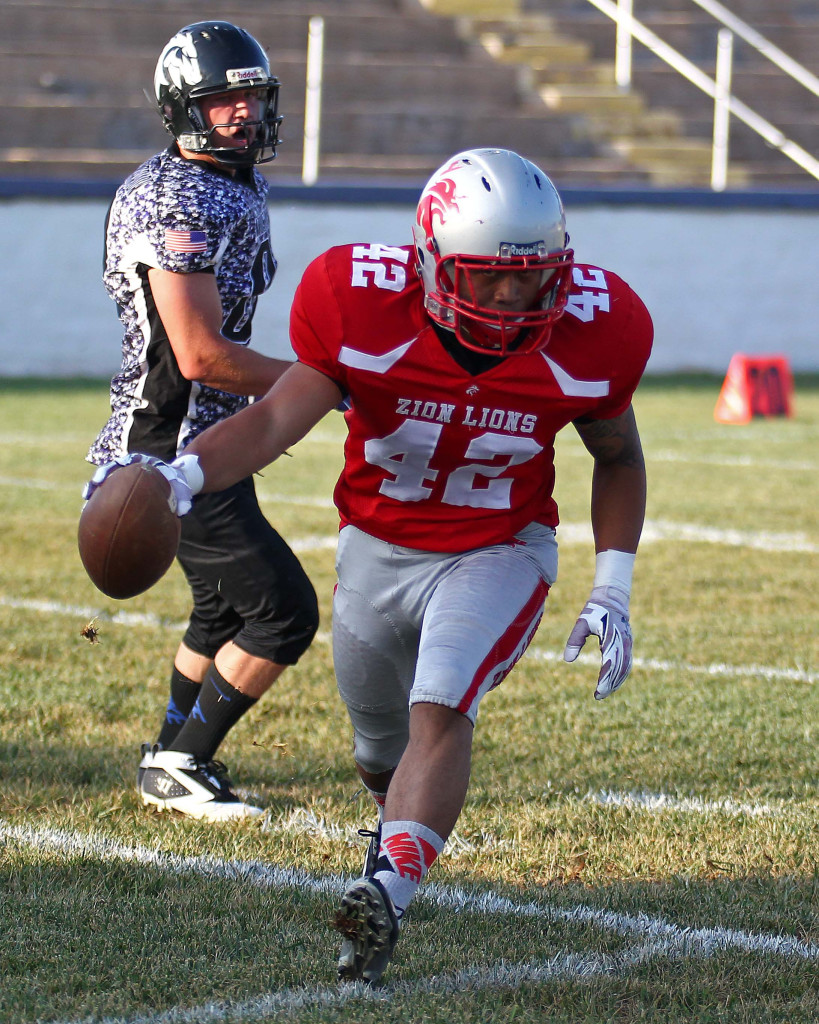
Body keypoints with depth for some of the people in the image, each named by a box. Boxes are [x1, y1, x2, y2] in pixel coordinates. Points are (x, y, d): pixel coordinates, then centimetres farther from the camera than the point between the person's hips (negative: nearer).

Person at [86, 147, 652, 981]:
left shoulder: (588, 332, -18)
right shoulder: (367, 309, -23)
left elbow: (617, 456, 0)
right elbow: (277, 418, -26)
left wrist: (612, 591, -5)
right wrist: (184, 474, -46)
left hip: (498, 553, -2)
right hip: (378, 550, 2)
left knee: (441, 712, -27)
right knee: (379, 738, 18)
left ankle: (387, 894, -36)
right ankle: (397, 826, 52)